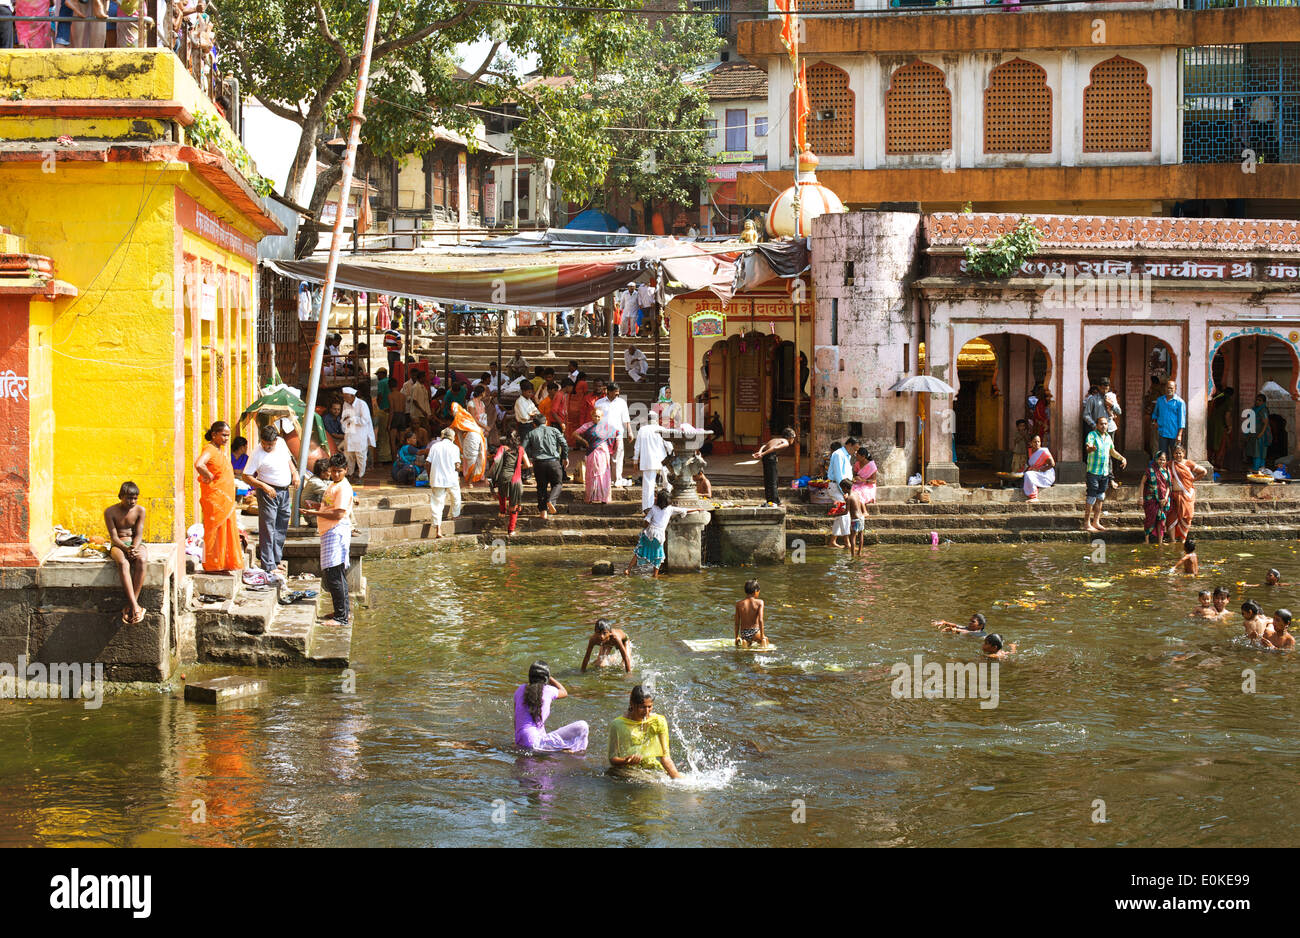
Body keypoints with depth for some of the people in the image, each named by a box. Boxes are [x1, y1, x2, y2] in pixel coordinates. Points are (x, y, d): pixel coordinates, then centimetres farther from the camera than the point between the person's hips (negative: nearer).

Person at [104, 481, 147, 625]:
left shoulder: (140, 510, 1)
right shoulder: (110, 512, -4)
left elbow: (139, 535, -2)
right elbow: (114, 536, -7)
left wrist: (135, 548, -23)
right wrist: (126, 548, -25)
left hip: (136, 543, 2)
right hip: (118, 545, -2)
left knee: (141, 560, -36)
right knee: (123, 563, -38)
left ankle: (130, 607, -36)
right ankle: (135, 606, -48)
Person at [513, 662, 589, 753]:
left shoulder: (520, 690, 11)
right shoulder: (548, 691, -2)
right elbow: (564, 693, 22)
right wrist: (550, 678, 28)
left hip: (520, 744, 6)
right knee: (582, 726, -4)